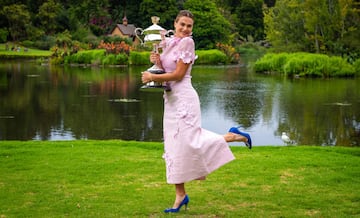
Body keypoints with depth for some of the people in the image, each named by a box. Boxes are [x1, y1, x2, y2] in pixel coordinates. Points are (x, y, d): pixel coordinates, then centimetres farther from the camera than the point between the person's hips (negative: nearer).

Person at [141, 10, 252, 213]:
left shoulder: (187, 42, -9)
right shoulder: (168, 43, 13)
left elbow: (178, 74, -14)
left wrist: (152, 77, -9)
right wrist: (157, 62, 0)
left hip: (183, 97, -8)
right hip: (170, 99, 8)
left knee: (188, 142, -11)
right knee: (175, 147, 7)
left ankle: (232, 136, 7)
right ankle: (180, 195, 12)